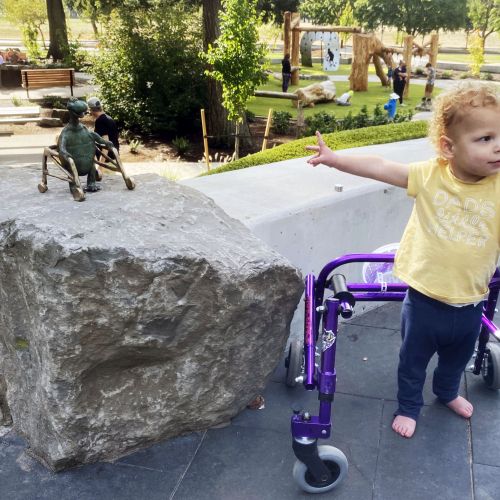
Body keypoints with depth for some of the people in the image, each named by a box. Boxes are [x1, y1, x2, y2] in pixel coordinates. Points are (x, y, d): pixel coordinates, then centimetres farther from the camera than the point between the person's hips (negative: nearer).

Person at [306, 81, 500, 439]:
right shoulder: (429, 176, -15)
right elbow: (380, 168, -13)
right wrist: (334, 159, -16)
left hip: (470, 303, 2)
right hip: (425, 298, -2)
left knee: (457, 358, 30)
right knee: (413, 359, 19)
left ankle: (447, 392, 61)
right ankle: (409, 406, 46)